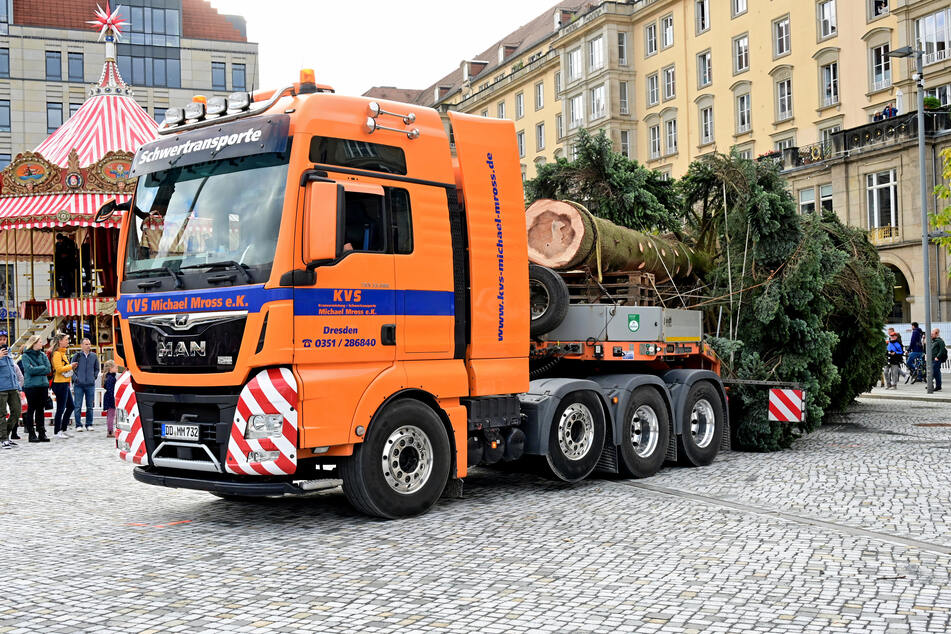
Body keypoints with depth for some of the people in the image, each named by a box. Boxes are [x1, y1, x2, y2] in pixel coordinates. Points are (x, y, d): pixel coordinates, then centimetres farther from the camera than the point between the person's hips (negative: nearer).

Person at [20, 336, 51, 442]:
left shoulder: (43, 355, 12)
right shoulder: (26, 356, -1)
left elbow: (48, 369, 2)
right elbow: (29, 370, -14)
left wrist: (36, 370, -7)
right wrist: (42, 368, -5)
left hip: (43, 385, 4)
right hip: (31, 386, -4)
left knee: (41, 409, 7)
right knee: (31, 409, 1)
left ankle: (41, 433, 11)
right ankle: (31, 434, 5)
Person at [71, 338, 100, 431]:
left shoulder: (94, 356, 8)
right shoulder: (77, 356, 0)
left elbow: (97, 369, 19)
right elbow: (72, 369, 4)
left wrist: (94, 377, 8)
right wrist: (75, 378, -6)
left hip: (90, 385, 2)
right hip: (79, 385, -2)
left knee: (90, 406, 6)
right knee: (77, 406, -2)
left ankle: (89, 424, 15)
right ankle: (78, 425, 5)